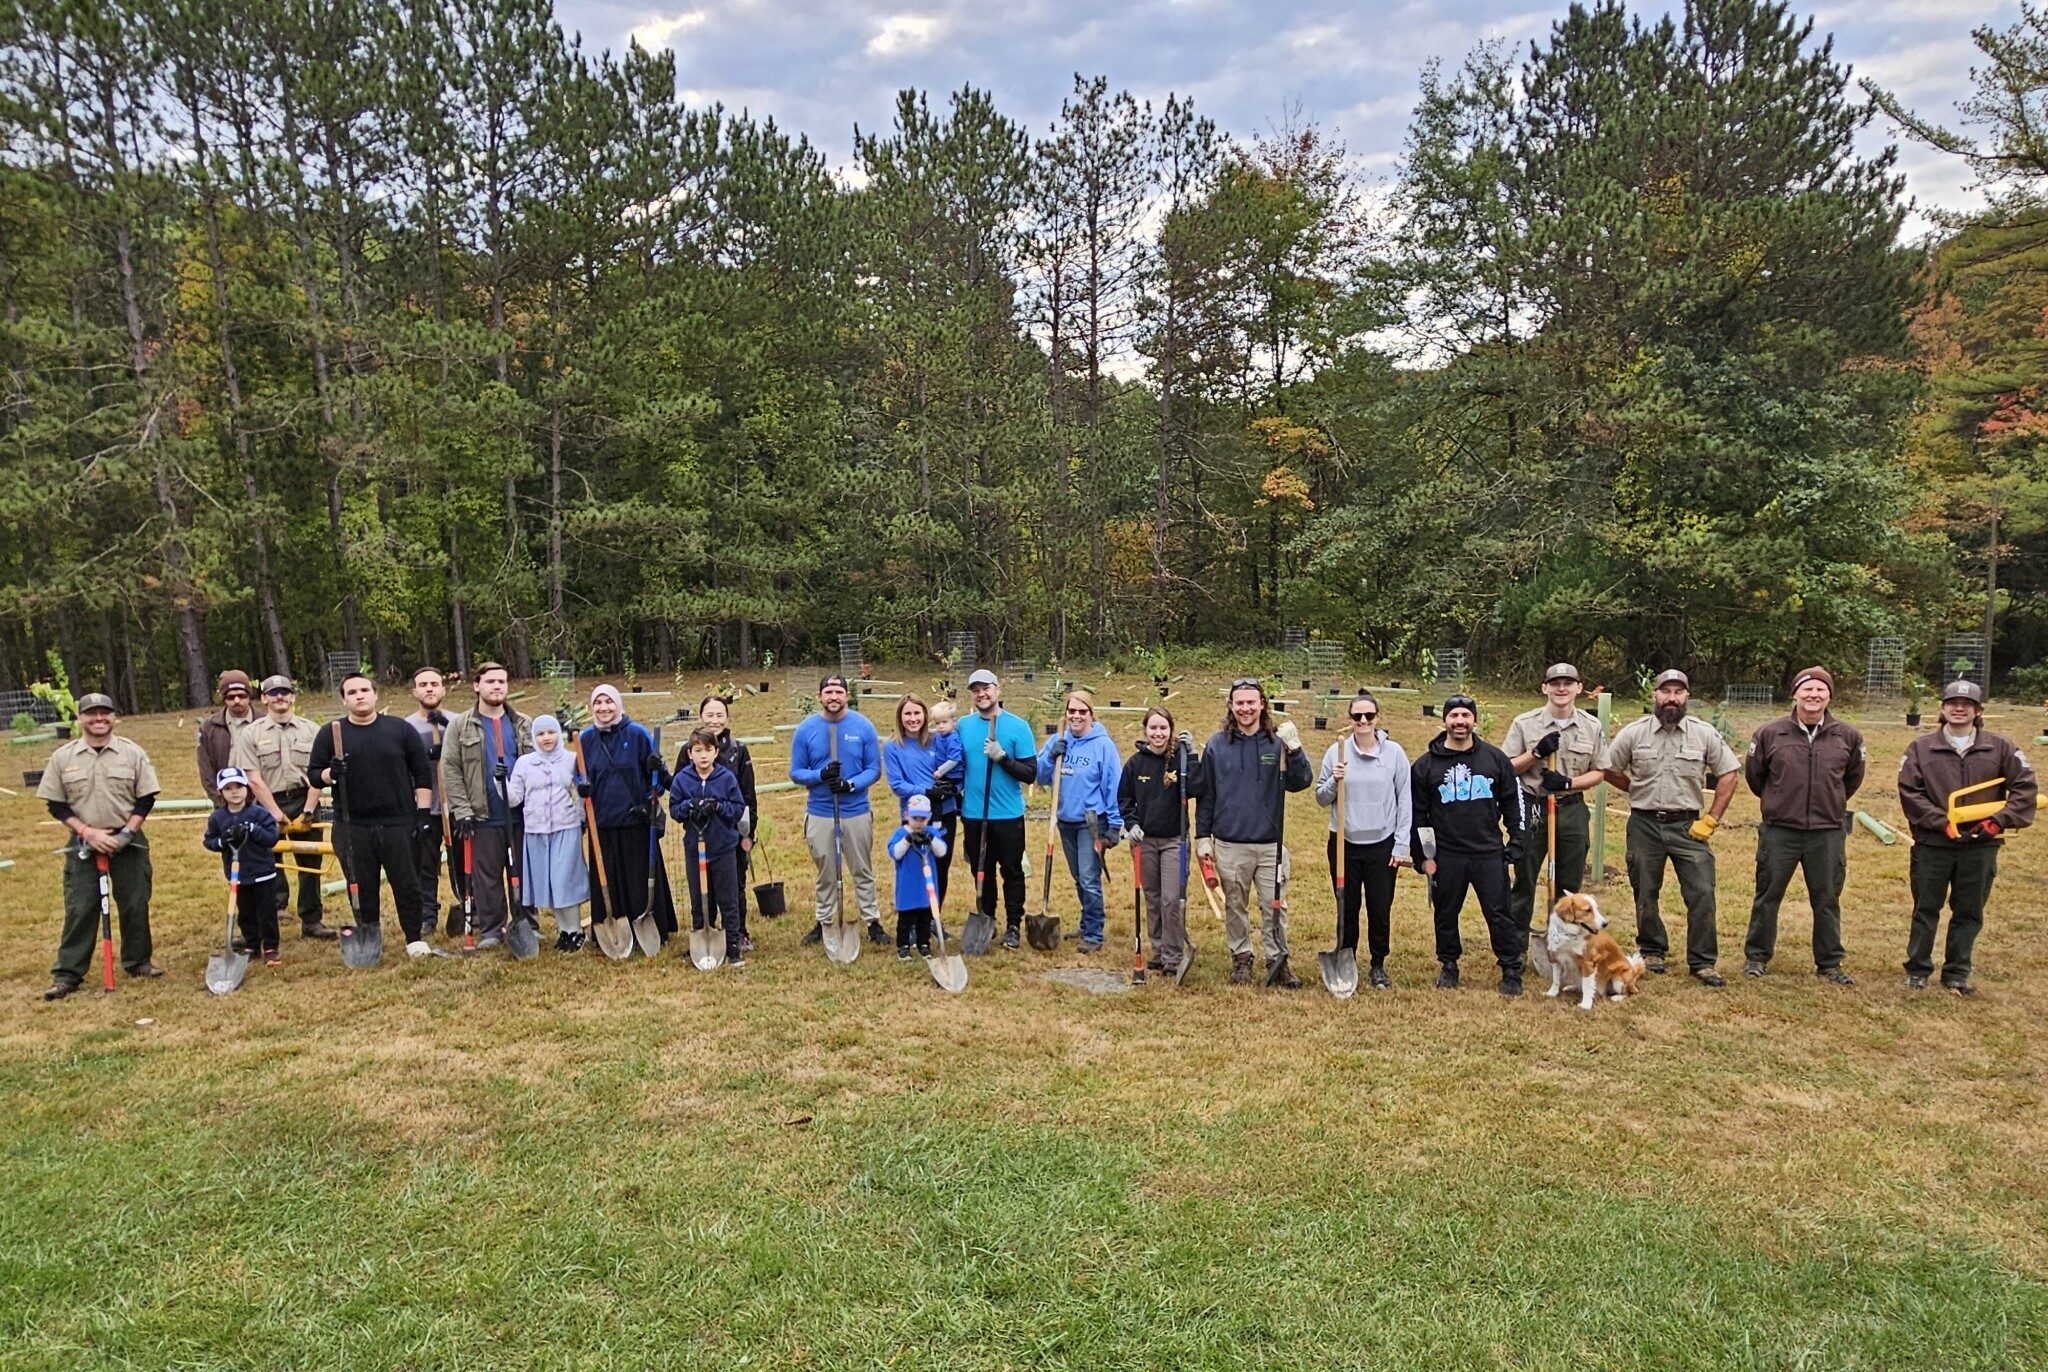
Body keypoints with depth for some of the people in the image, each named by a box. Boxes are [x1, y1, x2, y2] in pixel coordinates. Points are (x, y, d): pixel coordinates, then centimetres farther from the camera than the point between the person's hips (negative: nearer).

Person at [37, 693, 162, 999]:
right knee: (79, 908, 0)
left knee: (135, 905, 6)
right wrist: (87, 832, -11)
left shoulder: (132, 752, 0)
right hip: (83, 844, 0)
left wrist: (126, 833, -11)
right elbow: (56, 804, 2)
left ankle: (137, 961, 20)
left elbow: (146, 799, 0)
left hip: (128, 841, 0)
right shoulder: (63, 756, 1)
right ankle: (67, 973, 7)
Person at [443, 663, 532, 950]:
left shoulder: (524, 725, 10)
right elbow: (450, 770, -2)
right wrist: (462, 811, -9)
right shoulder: (460, 726, 2)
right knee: (487, 875, 3)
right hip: (483, 816, -2)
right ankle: (490, 929, 13)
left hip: (522, 814, 2)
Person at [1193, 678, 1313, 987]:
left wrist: (1294, 749, -23)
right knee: (1234, 906, 11)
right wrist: (1203, 836, 4)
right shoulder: (1217, 744, 2)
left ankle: (1278, 962, 14)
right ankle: (1241, 959, 25)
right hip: (1229, 844, 1)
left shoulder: (1278, 742, 0)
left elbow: (1301, 782, -9)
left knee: (1275, 906, 2)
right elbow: (1204, 794, 6)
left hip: (1271, 843, -1)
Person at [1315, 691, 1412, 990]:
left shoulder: (1394, 752, -2)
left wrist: (1401, 845, -3)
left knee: (1381, 910, 6)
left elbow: (1405, 801, 1)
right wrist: (1333, 781, -14)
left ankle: (1378, 966, 24)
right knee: (1347, 909, 8)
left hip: (1382, 845, 0)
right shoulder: (1336, 751, 0)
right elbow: (1322, 799, 6)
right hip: (1345, 843, 1)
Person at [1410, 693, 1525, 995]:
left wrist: (1517, 843, 5)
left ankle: (1511, 971, 15)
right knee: (1446, 915, 10)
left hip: (1490, 854, 0)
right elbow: (1417, 813, 3)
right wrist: (1423, 856, 0)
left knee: (1500, 914, 3)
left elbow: (1512, 802, 11)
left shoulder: (1495, 759, 4)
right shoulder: (1426, 764, 0)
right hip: (1446, 857, 0)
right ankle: (1448, 967, 26)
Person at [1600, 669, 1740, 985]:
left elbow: (1728, 774, 3)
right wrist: (1640, 793, 7)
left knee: (1702, 893, -5)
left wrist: (1712, 820, -1)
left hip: (1687, 826, 0)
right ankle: (1652, 951, 26)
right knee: (1645, 894, 9)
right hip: (1644, 825, 0)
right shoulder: (1633, 733, -2)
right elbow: (1608, 770, 7)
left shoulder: (1704, 733, -2)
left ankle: (1702, 962, 6)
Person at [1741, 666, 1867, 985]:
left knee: (1827, 900, 10)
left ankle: (1829, 964, 22)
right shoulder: (1770, 733, -5)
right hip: (1779, 830, -1)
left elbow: (1853, 776, 18)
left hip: (1828, 833, 1)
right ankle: (1756, 957, 19)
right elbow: (1753, 774, 10)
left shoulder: (1847, 736, 0)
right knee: (1767, 896, 7)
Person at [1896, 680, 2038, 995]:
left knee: (1969, 914, 9)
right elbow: (1909, 792, -6)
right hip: (1932, 846, -1)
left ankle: (1956, 974, 20)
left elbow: (2025, 786, 1)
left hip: (1981, 847, 1)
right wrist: (1943, 823, -15)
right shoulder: (1921, 748, 0)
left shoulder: (2000, 747, 3)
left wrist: (1999, 820, -10)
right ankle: (1917, 971, 18)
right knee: (1926, 910, 8)